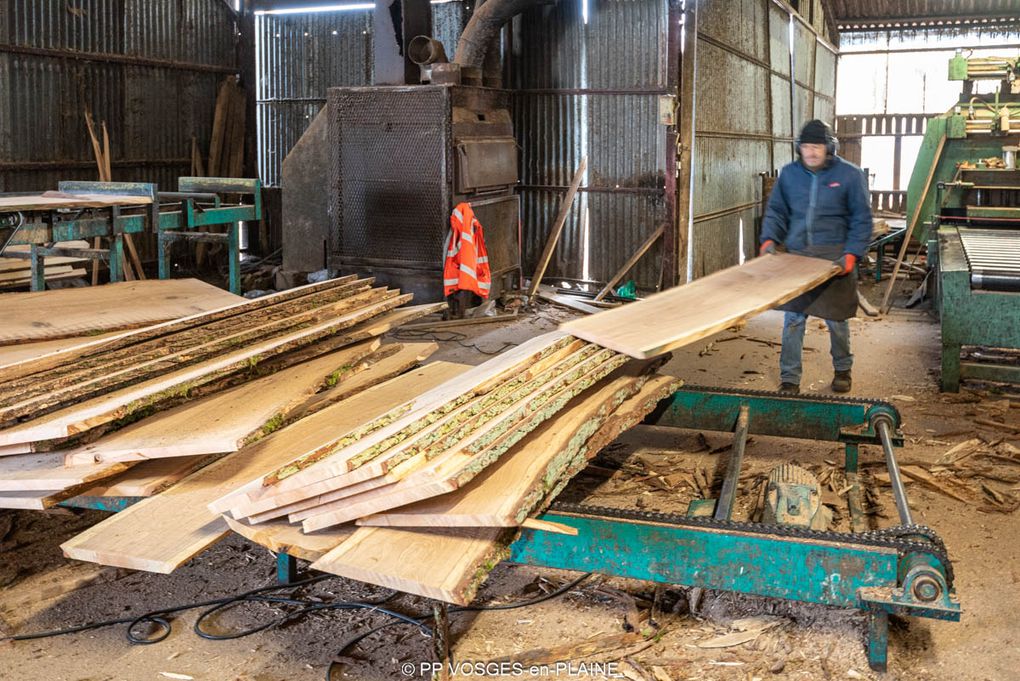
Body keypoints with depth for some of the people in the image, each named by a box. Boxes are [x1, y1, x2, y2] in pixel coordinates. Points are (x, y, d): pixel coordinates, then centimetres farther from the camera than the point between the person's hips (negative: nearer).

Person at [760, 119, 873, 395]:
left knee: (836, 318, 10)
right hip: (796, 253, 2)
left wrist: (851, 253, -13)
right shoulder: (789, 173, 6)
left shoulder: (850, 175, -2)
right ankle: (789, 379, 7)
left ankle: (842, 370, 32)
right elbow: (776, 211, 14)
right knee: (793, 318, -1)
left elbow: (862, 219, -1)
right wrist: (769, 239, -3)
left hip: (834, 258, -2)